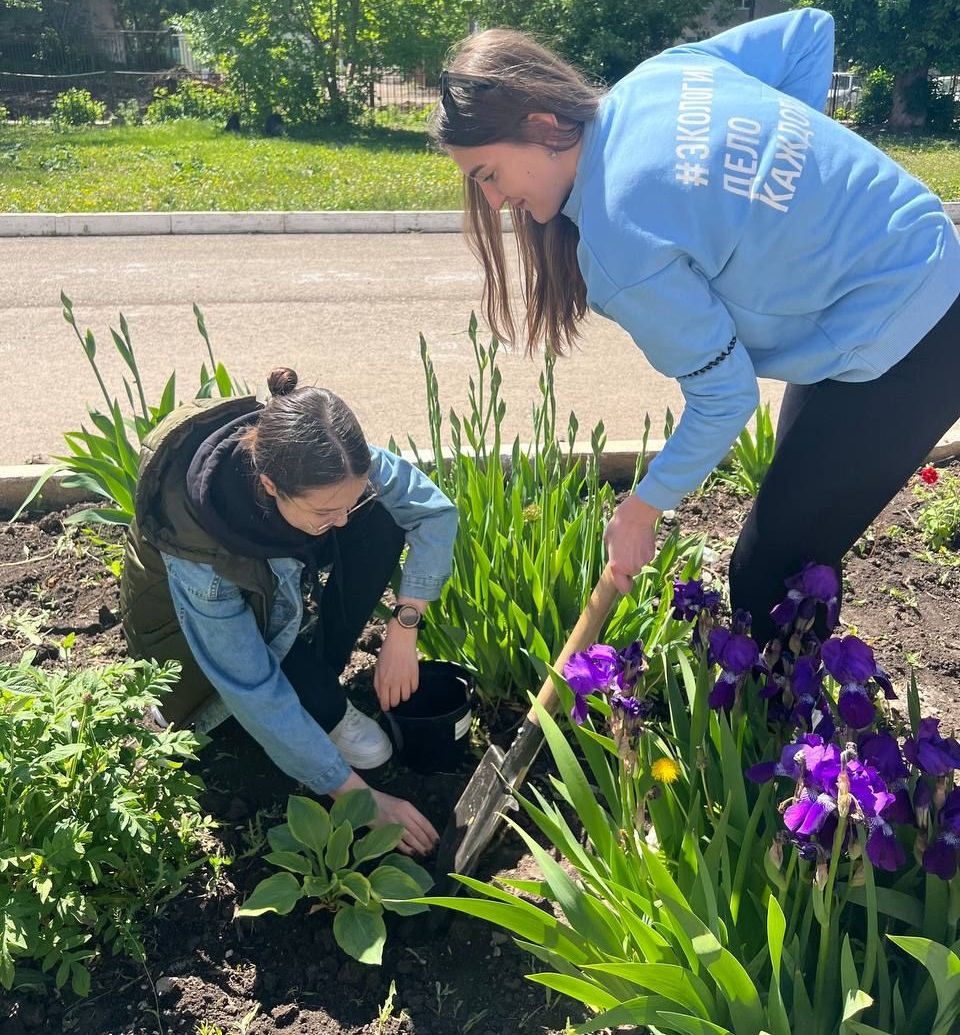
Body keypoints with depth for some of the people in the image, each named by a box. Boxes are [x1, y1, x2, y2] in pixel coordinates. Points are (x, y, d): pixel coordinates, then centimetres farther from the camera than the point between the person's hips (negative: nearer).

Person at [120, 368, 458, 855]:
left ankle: (320, 678, -9)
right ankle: (327, 714, -5)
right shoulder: (197, 546, -42)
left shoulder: (328, 462, -34)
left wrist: (403, 630, -28)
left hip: (284, 564, 3)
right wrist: (355, 796, -34)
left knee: (381, 519, -22)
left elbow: (435, 510, -20)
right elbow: (254, 692, -37)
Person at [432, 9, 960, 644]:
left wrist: (641, 510, -3)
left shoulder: (621, 238, -25)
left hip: (896, 350, -9)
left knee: (768, 576, 2)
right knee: (800, 554, 20)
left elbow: (725, 395, -18)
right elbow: (811, 30, 8)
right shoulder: (661, 73, -3)